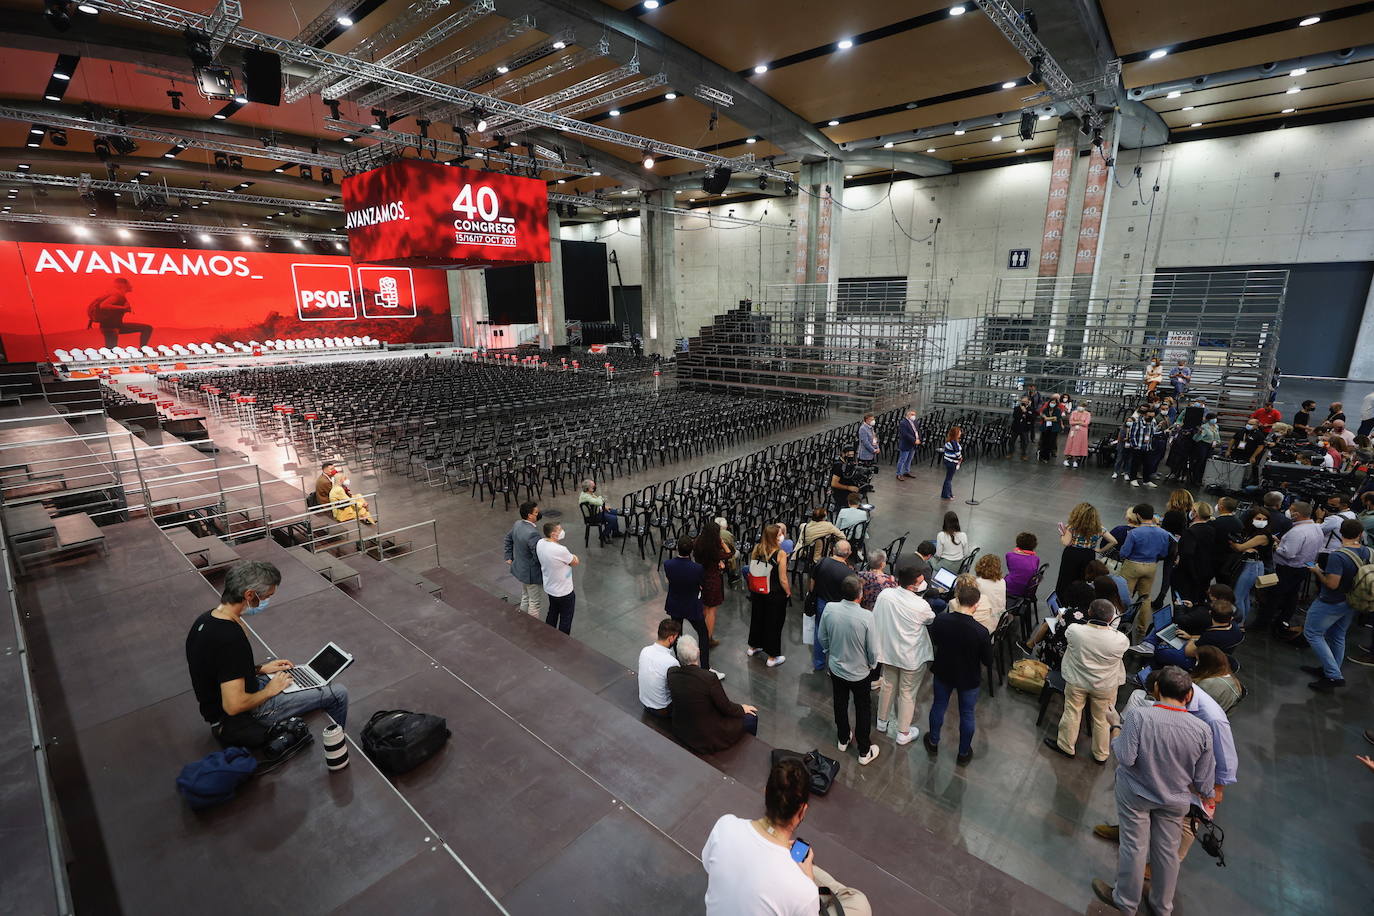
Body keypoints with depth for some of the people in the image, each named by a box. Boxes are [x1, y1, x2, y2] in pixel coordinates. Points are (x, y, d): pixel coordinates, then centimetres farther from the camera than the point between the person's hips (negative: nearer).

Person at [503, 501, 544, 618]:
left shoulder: (517, 524, -5)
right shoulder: (532, 533, -33)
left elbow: (508, 539, 12)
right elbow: (539, 556, -29)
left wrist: (509, 557, 19)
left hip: (519, 569, 9)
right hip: (531, 573, -9)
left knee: (525, 598, 26)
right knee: (535, 603, 9)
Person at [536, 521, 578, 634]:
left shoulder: (540, 543, -12)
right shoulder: (560, 550, -35)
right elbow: (575, 562, -16)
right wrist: (574, 557, 5)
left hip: (549, 588, 8)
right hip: (564, 591, -8)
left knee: (552, 613, 28)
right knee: (565, 619, 14)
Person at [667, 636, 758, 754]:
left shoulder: (671, 673, -16)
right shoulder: (709, 678, -32)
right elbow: (726, 708, -15)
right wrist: (742, 709, 3)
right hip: (707, 738, -6)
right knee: (751, 718, 14)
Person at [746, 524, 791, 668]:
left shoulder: (756, 548, -9)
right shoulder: (780, 553, -24)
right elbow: (782, 579, -20)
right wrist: (788, 592, -2)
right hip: (775, 595, -5)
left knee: (757, 618, 24)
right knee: (774, 623, 12)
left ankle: (753, 647, 44)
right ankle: (772, 657, 24)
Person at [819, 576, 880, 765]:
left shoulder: (829, 609, -21)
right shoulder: (866, 617, -31)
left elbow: (822, 638, -5)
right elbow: (872, 649, -18)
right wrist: (872, 664, 4)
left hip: (836, 669, 3)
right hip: (860, 672, -3)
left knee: (840, 705, 25)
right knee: (863, 710, 19)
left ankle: (843, 739, 47)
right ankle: (864, 752, 35)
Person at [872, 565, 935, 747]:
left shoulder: (884, 594, -17)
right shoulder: (920, 606, -29)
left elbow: (875, 618, -5)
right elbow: (931, 619, -5)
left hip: (888, 650, 5)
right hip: (912, 657, -5)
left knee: (888, 686, 26)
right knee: (907, 694, 16)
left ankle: (882, 722, 46)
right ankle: (903, 734, 33)